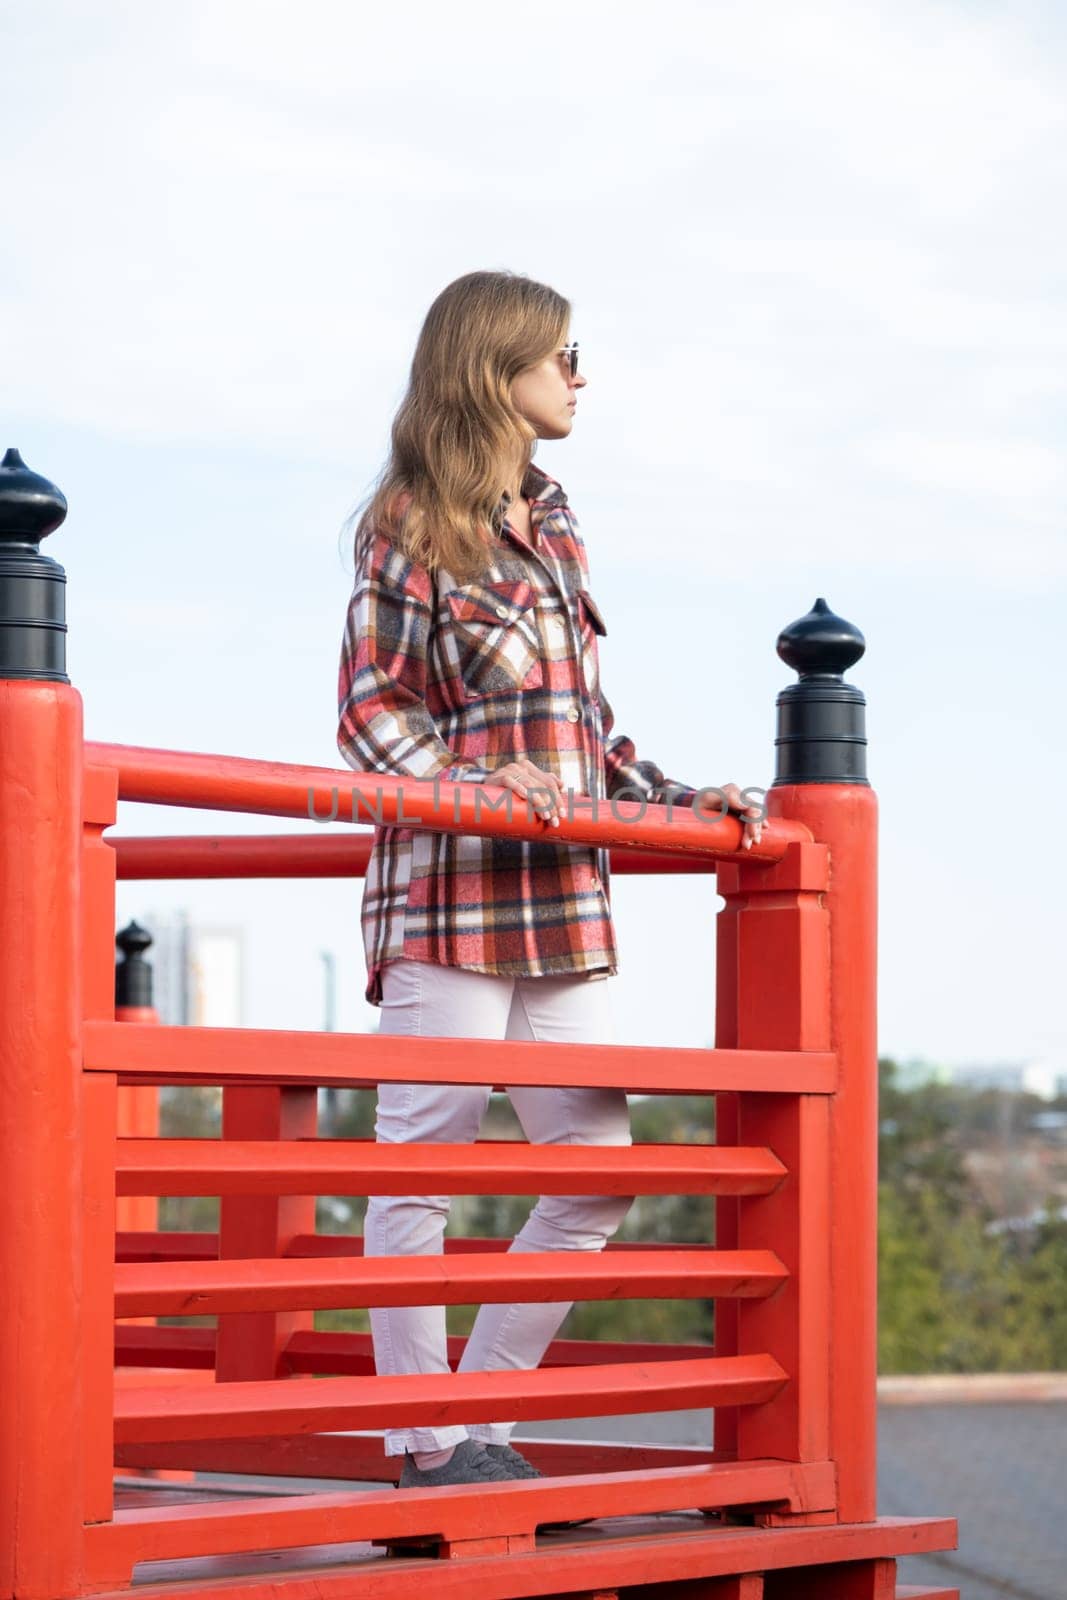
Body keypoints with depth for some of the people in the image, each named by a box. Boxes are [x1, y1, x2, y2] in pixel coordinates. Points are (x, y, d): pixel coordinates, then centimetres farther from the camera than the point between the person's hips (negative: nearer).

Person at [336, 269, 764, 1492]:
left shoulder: (551, 522, 19)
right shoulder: (408, 525, -2)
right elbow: (370, 708, -8)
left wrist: (675, 799, 15)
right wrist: (470, 783, -24)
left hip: (564, 894, 8)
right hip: (449, 886, -8)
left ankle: (482, 1421, 13)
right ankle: (425, 1445, -1)